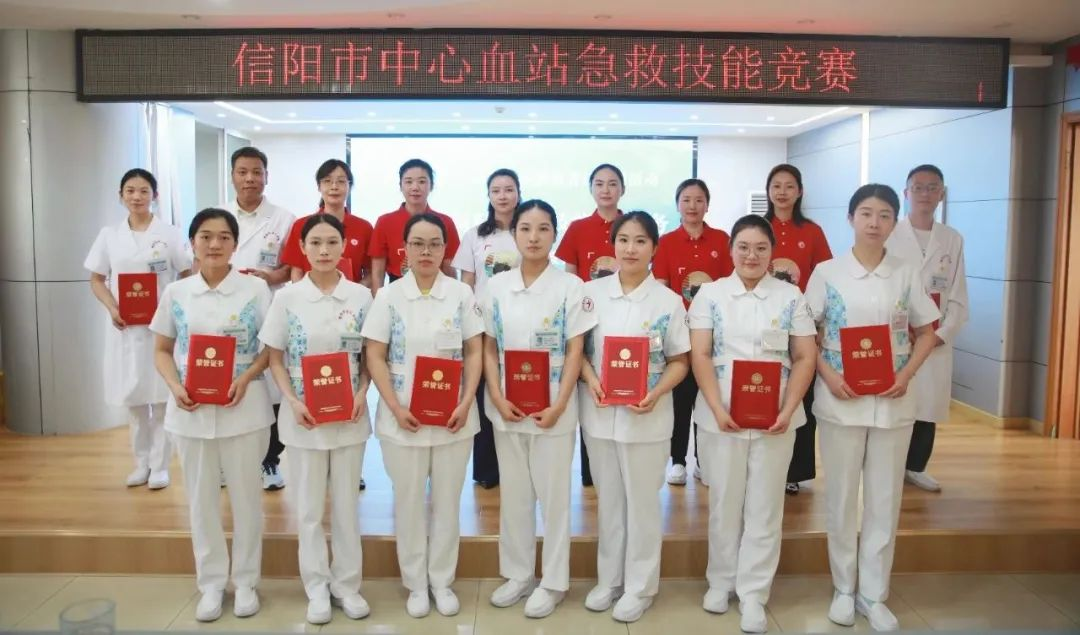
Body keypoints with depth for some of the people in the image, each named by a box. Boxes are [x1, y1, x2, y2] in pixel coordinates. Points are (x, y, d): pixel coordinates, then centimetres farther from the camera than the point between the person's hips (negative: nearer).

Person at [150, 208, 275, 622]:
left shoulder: (256, 289, -4)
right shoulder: (175, 293, 3)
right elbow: (162, 350, 9)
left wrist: (247, 377, -17)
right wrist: (175, 386, -9)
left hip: (243, 409, -2)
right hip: (191, 411, 2)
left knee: (245, 497, 8)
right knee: (201, 499, 11)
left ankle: (246, 581, 25)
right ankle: (211, 583, 26)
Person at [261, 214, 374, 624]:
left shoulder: (361, 296, -2)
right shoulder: (287, 297, -4)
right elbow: (275, 359, 0)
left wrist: (361, 394, -10)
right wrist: (293, 402, -12)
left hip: (349, 415, 1)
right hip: (303, 416, 0)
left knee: (346, 504, 11)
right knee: (309, 506, 10)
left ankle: (347, 584, 26)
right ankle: (317, 588, 24)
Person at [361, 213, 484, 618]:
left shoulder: (462, 294, 0)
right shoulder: (388, 296, -2)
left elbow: (474, 353, 1)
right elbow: (375, 358, -3)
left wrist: (466, 404, -10)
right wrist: (396, 408, -13)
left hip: (453, 417, 1)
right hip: (403, 418, 0)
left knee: (447, 502, 10)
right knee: (409, 503, 10)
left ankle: (442, 581, 27)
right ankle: (415, 584, 26)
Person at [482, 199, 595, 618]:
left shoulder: (570, 286, -5)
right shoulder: (497, 286, 4)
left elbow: (575, 352, -6)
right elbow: (489, 349, 5)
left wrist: (558, 406, -14)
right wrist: (498, 399, -7)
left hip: (553, 408, -3)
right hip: (506, 407, 3)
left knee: (553, 495, 7)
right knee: (513, 494, 13)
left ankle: (553, 582, 21)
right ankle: (517, 574, 29)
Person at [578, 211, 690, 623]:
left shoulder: (669, 301, -4)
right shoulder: (591, 293, 1)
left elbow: (679, 361, -1)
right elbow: (576, 348, 5)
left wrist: (656, 394, -18)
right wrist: (590, 380, -13)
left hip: (647, 417, -2)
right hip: (600, 413, 2)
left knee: (642, 502, 9)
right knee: (608, 500, 15)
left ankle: (640, 586, 25)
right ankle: (609, 578, 32)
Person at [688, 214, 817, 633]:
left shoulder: (790, 296, 4)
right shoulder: (710, 293, 2)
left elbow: (805, 358, 2)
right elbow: (699, 356, -3)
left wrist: (787, 411, -10)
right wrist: (718, 409, -14)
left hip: (775, 416, 1)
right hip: (721, 416, 0)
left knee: (765, 505, 6)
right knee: (724, 501, 10)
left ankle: (753, 593, 18)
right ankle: (720, 581, 27)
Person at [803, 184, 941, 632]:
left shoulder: (907, 275, 2)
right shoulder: (827, 272, -2)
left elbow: (926, 333, 9)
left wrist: (906, 376, -7)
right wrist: (827, 375, -13)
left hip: (892, 401, 2)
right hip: (840, 399, -1)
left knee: (885, 498, 8)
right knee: (841, 496, 8)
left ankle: (874, 594, 23)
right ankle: (844, 588, 25)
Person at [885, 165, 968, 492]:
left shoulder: (953, 239, 10)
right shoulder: (889, 235, -1)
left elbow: (958, 297, 8)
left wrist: (942, 334, -5)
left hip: (936, 341, 3)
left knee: (928, 406, 7)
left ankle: (915, 467, 24)